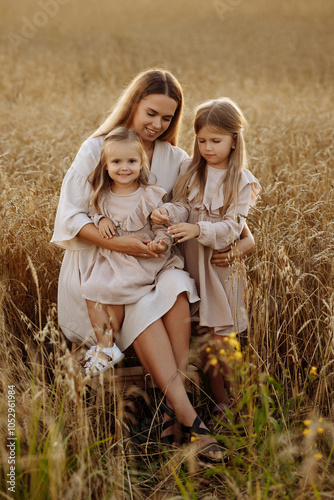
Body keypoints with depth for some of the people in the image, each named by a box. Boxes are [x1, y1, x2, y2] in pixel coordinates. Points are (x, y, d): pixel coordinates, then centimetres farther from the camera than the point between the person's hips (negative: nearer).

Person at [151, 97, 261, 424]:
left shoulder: (241, 181, -6)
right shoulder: (191, 170, 5)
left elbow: (231, 227, -13)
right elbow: (183, 206, -3)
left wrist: (198, 230, -28)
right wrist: (167, 213, -26)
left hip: (222, 263, -3)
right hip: (192, 261, 3)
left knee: (221, 334, 0)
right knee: (203, 334, 9)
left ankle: (232, 399, 17)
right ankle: (217, 399, 23)